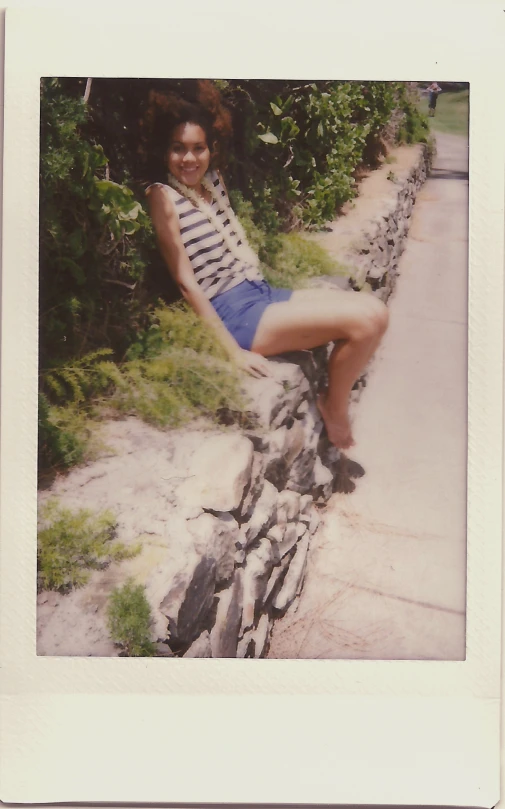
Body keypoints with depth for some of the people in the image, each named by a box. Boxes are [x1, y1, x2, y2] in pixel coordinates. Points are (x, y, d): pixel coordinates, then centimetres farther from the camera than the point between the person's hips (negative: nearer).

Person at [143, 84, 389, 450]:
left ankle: (334, 401, 10)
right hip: (233, 313, -8)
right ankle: (335, 407, 5)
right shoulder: (163, 196, -10)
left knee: (375, 311, -4)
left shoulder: (214, 179, 11)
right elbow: (186, 281, -14)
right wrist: (235, 352, -17)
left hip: (262, 292, 8)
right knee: (363, 319, -18)